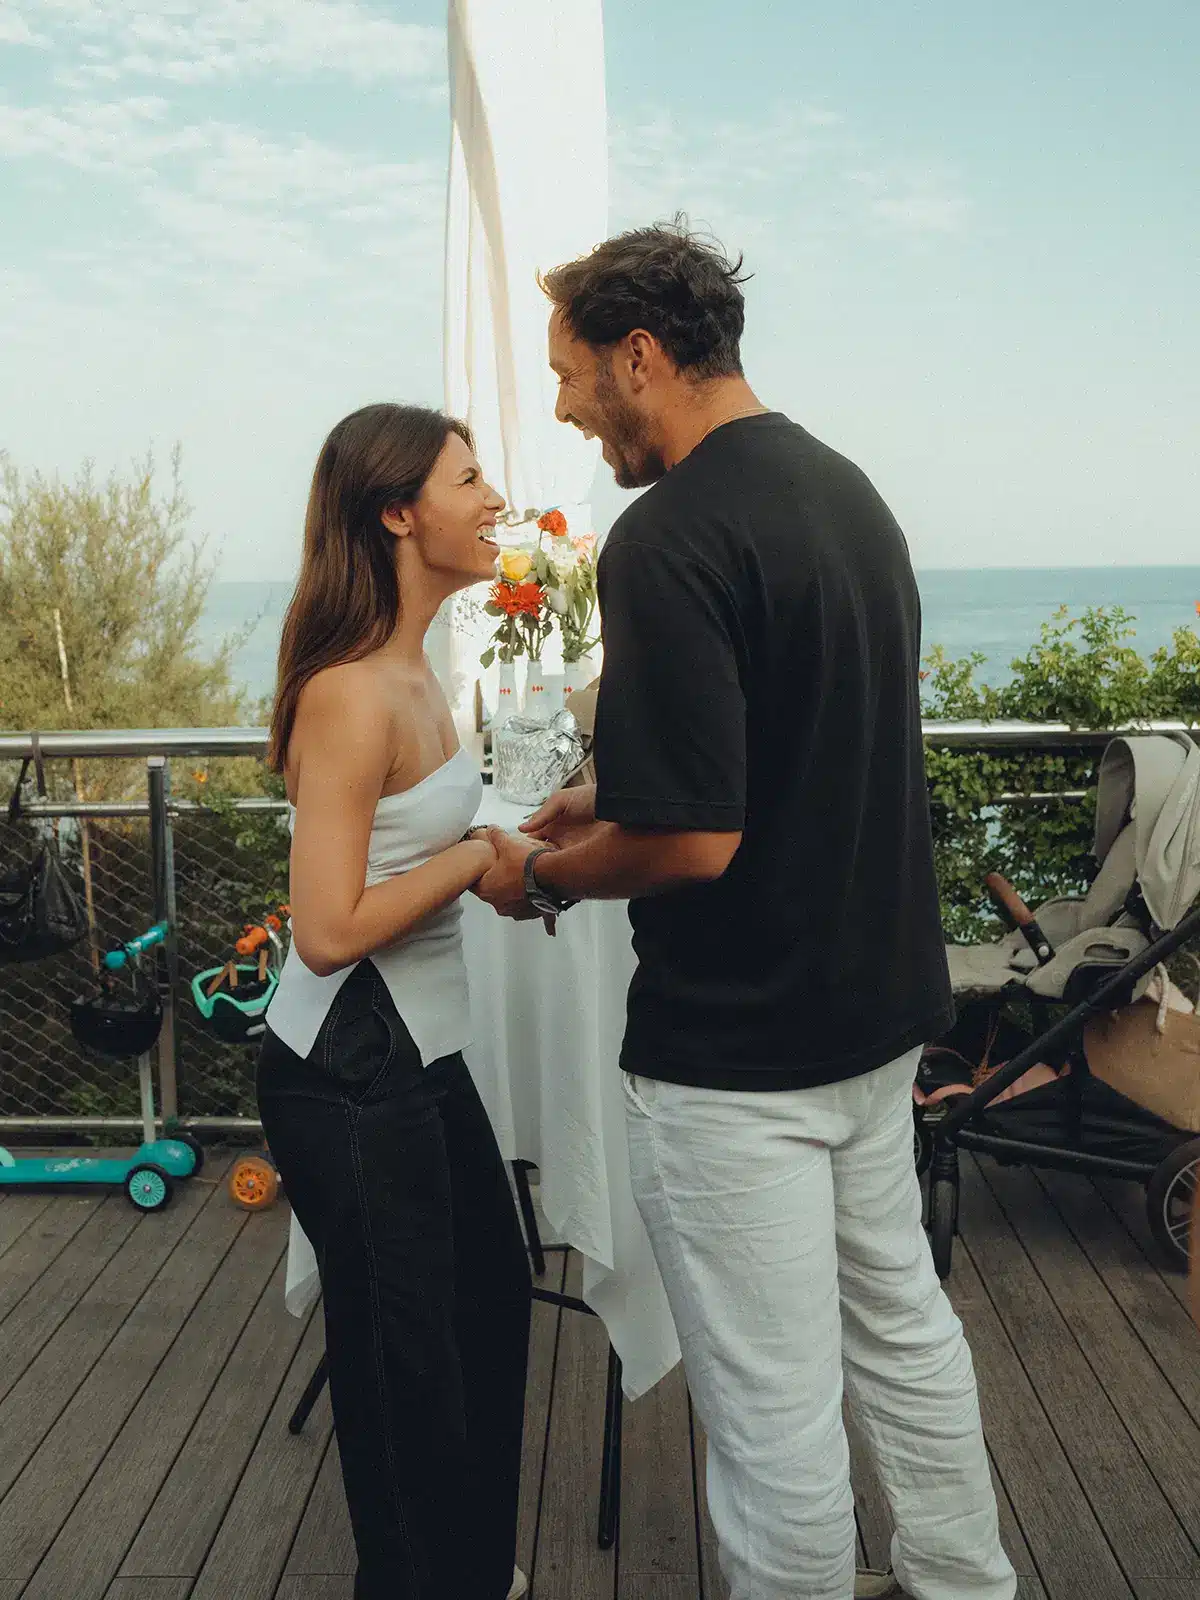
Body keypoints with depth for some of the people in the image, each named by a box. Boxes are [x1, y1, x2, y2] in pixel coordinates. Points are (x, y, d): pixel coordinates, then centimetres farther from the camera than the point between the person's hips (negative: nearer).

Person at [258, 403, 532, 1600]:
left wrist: (492, 856, 3)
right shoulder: (352, 694, -23)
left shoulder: (411, 672, 6)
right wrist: (474, 857, -17)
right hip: (349, 1077, -10)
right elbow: (329, 930, -26)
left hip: (418, 1054, 10)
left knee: (491, 1300, 25)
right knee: (404, 1358, 10)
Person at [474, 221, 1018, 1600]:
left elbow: (693, 841, -25)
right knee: (900, 1324, 25)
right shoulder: (847, 490, 7)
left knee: (771, 1404, 8)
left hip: (736, 1046, -10)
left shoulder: (667, 539, -22)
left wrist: (544, 878, -7)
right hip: (879, 1001, 10)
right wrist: (612, 799, 16)